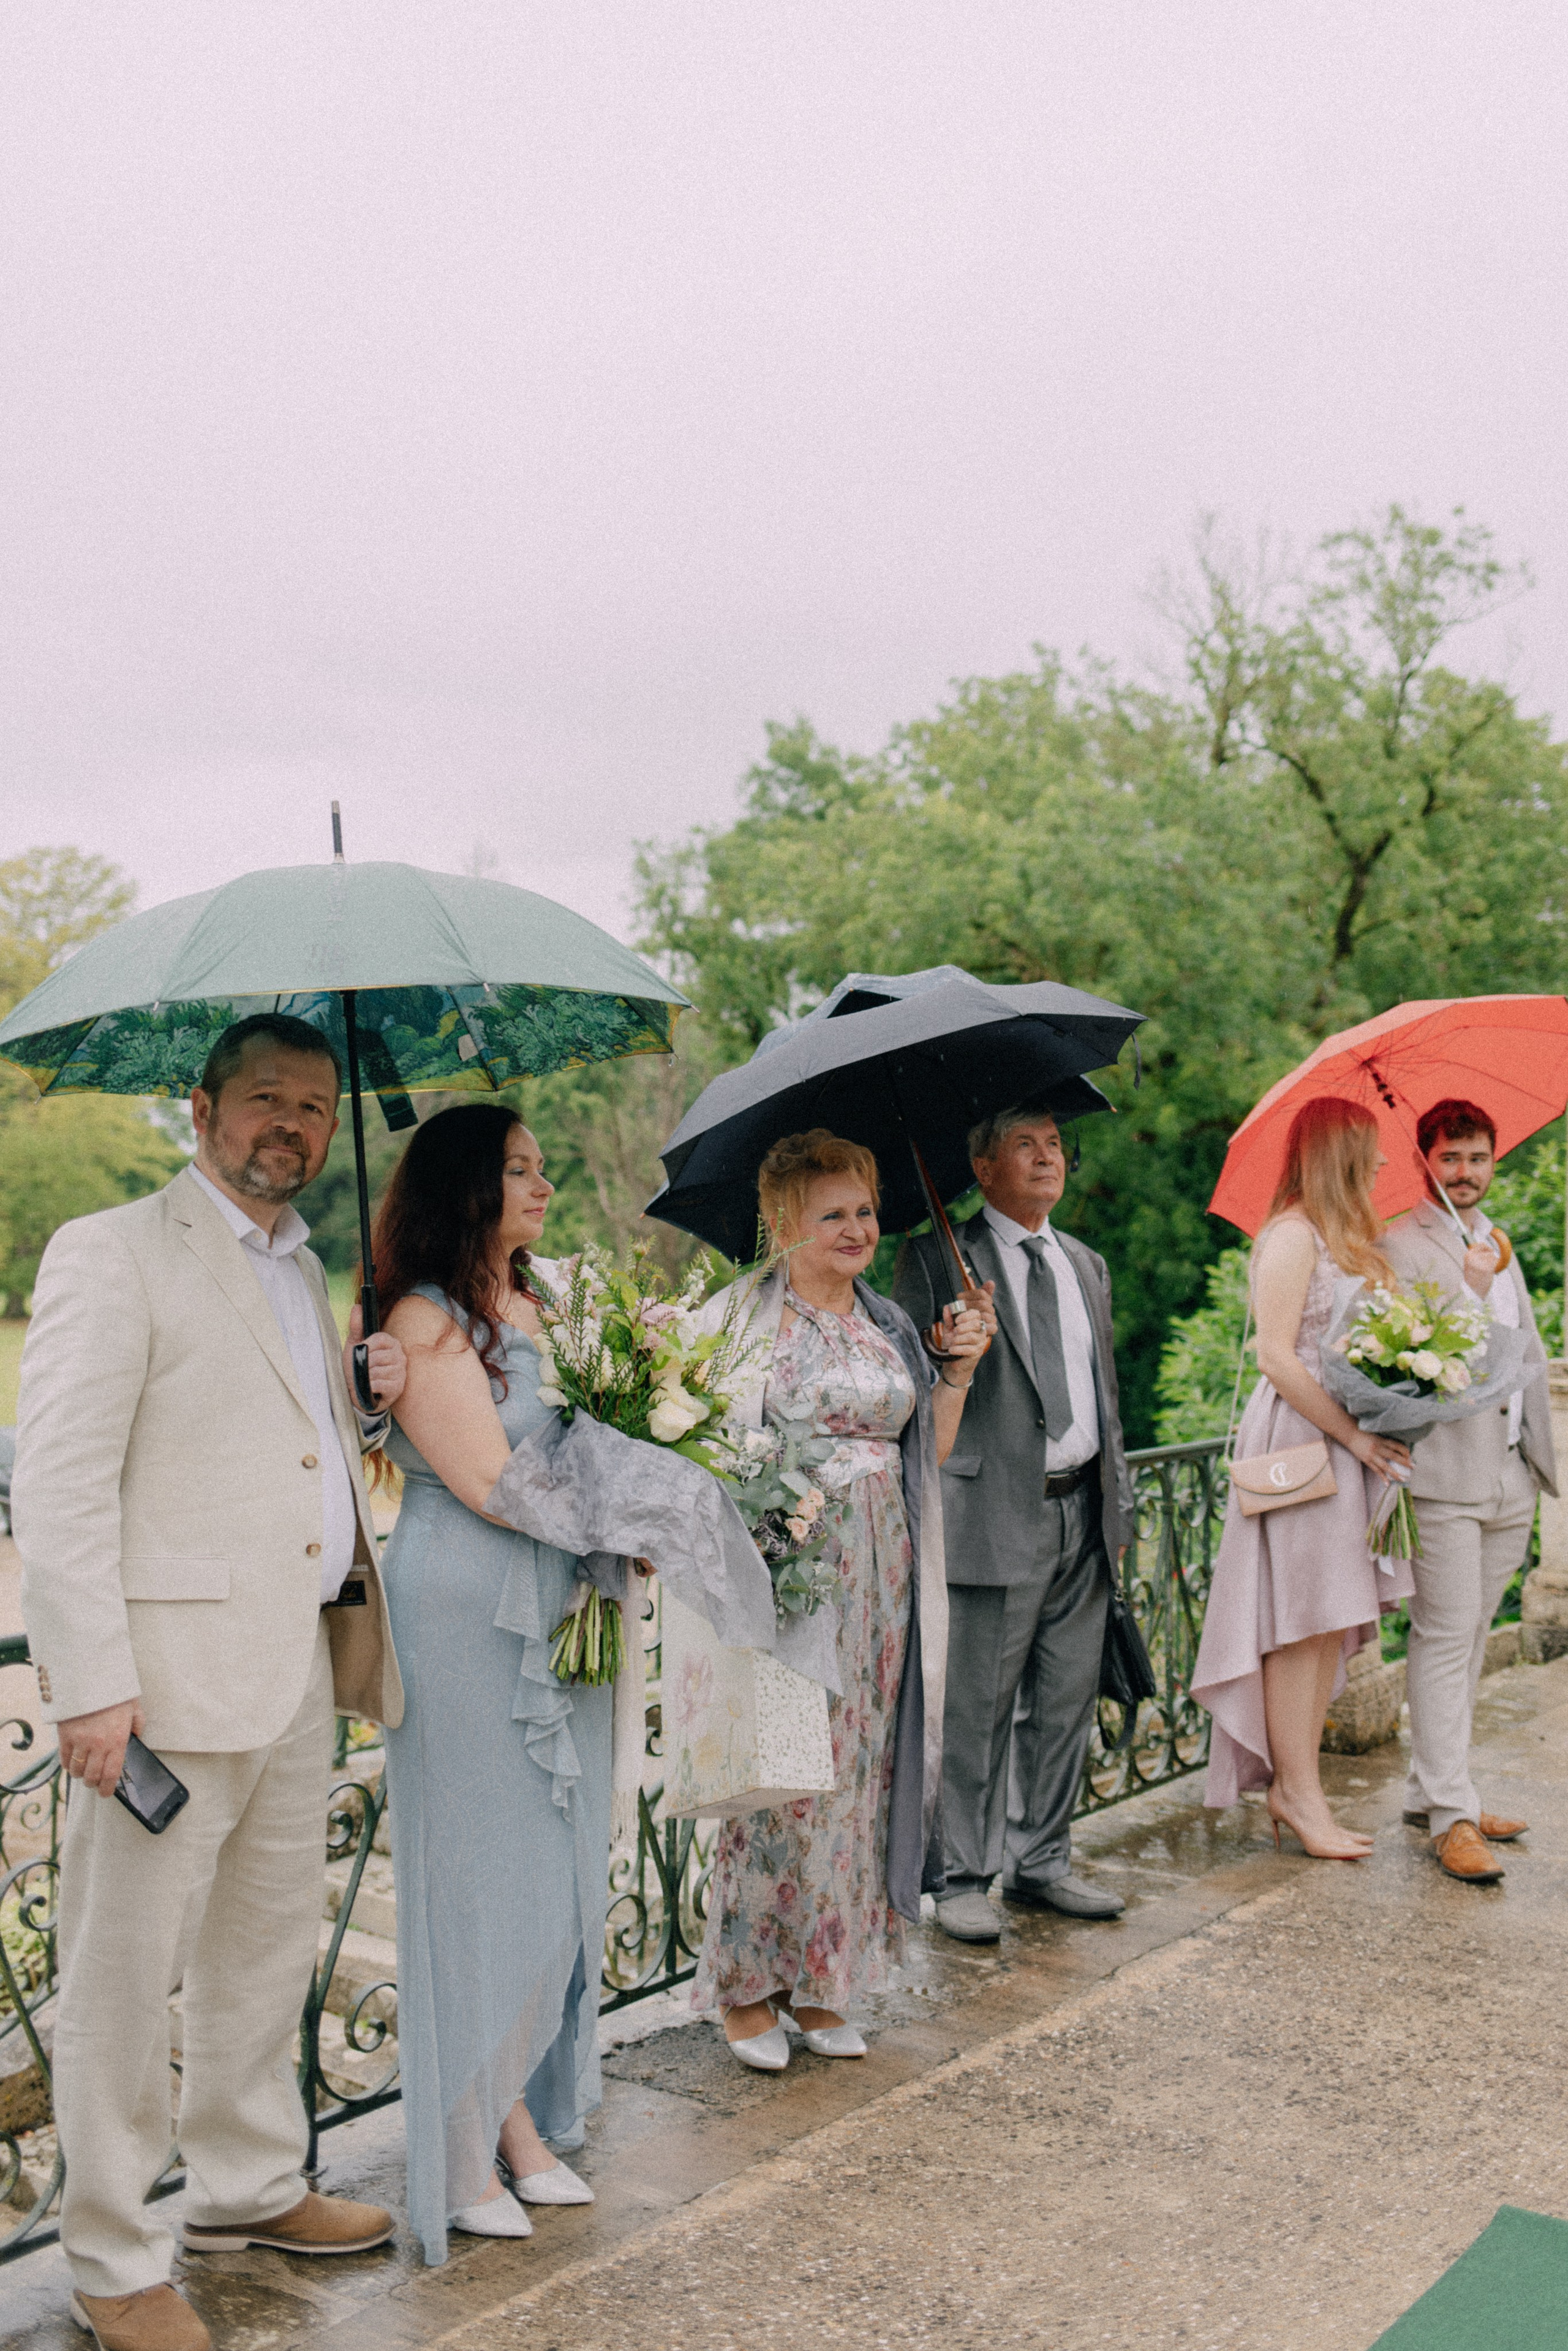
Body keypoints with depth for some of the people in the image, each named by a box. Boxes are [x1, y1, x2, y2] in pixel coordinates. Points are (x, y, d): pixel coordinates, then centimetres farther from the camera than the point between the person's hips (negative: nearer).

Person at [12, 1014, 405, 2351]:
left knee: (271, 1947, 19)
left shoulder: (303, 1270, 17)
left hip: (299, 1665, 8)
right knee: (124, 1976, 4)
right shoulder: (112, 1253, -8)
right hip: (172, 1673, -8)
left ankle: (251, 2189, 36)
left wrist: (379, 1400, 7)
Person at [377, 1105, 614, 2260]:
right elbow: (493, 1485, -16)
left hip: (564, 1612, 8)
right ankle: (470, 2143, 15)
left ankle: (524, 2116, 25)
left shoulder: (544, 1306, 13)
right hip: (469, 1617, -8)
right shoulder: (426, 1322, -11)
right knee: (483, 1873, 1)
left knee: (562, 1864, 12)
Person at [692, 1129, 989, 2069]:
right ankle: (748, 1987, 14)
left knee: (855, 1774, 8)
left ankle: (822, 1981, 20)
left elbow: (930, 1450, 12)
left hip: (876, 1584, 5)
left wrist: (959, 1370, 0)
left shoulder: (891, 1323, 12)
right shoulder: (741, 1319, -4)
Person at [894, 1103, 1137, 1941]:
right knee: (979, 1707, 0)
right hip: (996, 1515, -6)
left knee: (1067, 1700, 12)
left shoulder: (1086, 1266, 18)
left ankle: (1041, 1861, 26)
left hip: (1081, 1511, 6)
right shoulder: (937, 1260, -2)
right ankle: (965, 1879, 12)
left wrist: (1119, 1499, 17)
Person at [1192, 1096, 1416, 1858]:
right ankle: (1298, 1793, 3)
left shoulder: (1348, 1241, 18)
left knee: (1332, 1623, 9)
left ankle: (1296, 1787, 15)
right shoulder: (1293, 1236, -11)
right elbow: (1278, 1358, -17)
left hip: (1346, 1444, 9)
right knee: (1300, 1622, -4)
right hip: (1300, 1440, -9)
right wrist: (1355, 1434, -16)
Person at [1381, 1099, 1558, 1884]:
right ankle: (1451, 1816, -6)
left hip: (1508, 1473, 8)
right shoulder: (1400, 1245, -5)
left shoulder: (1498, 1246, 19)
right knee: (1445, 1637, -8)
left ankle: (1429, 1790, 19)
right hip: (1445, 1472, -7)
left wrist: (1538, 1454, 18)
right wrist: (1471, 1290, -20)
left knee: (1470, 1637, 11)